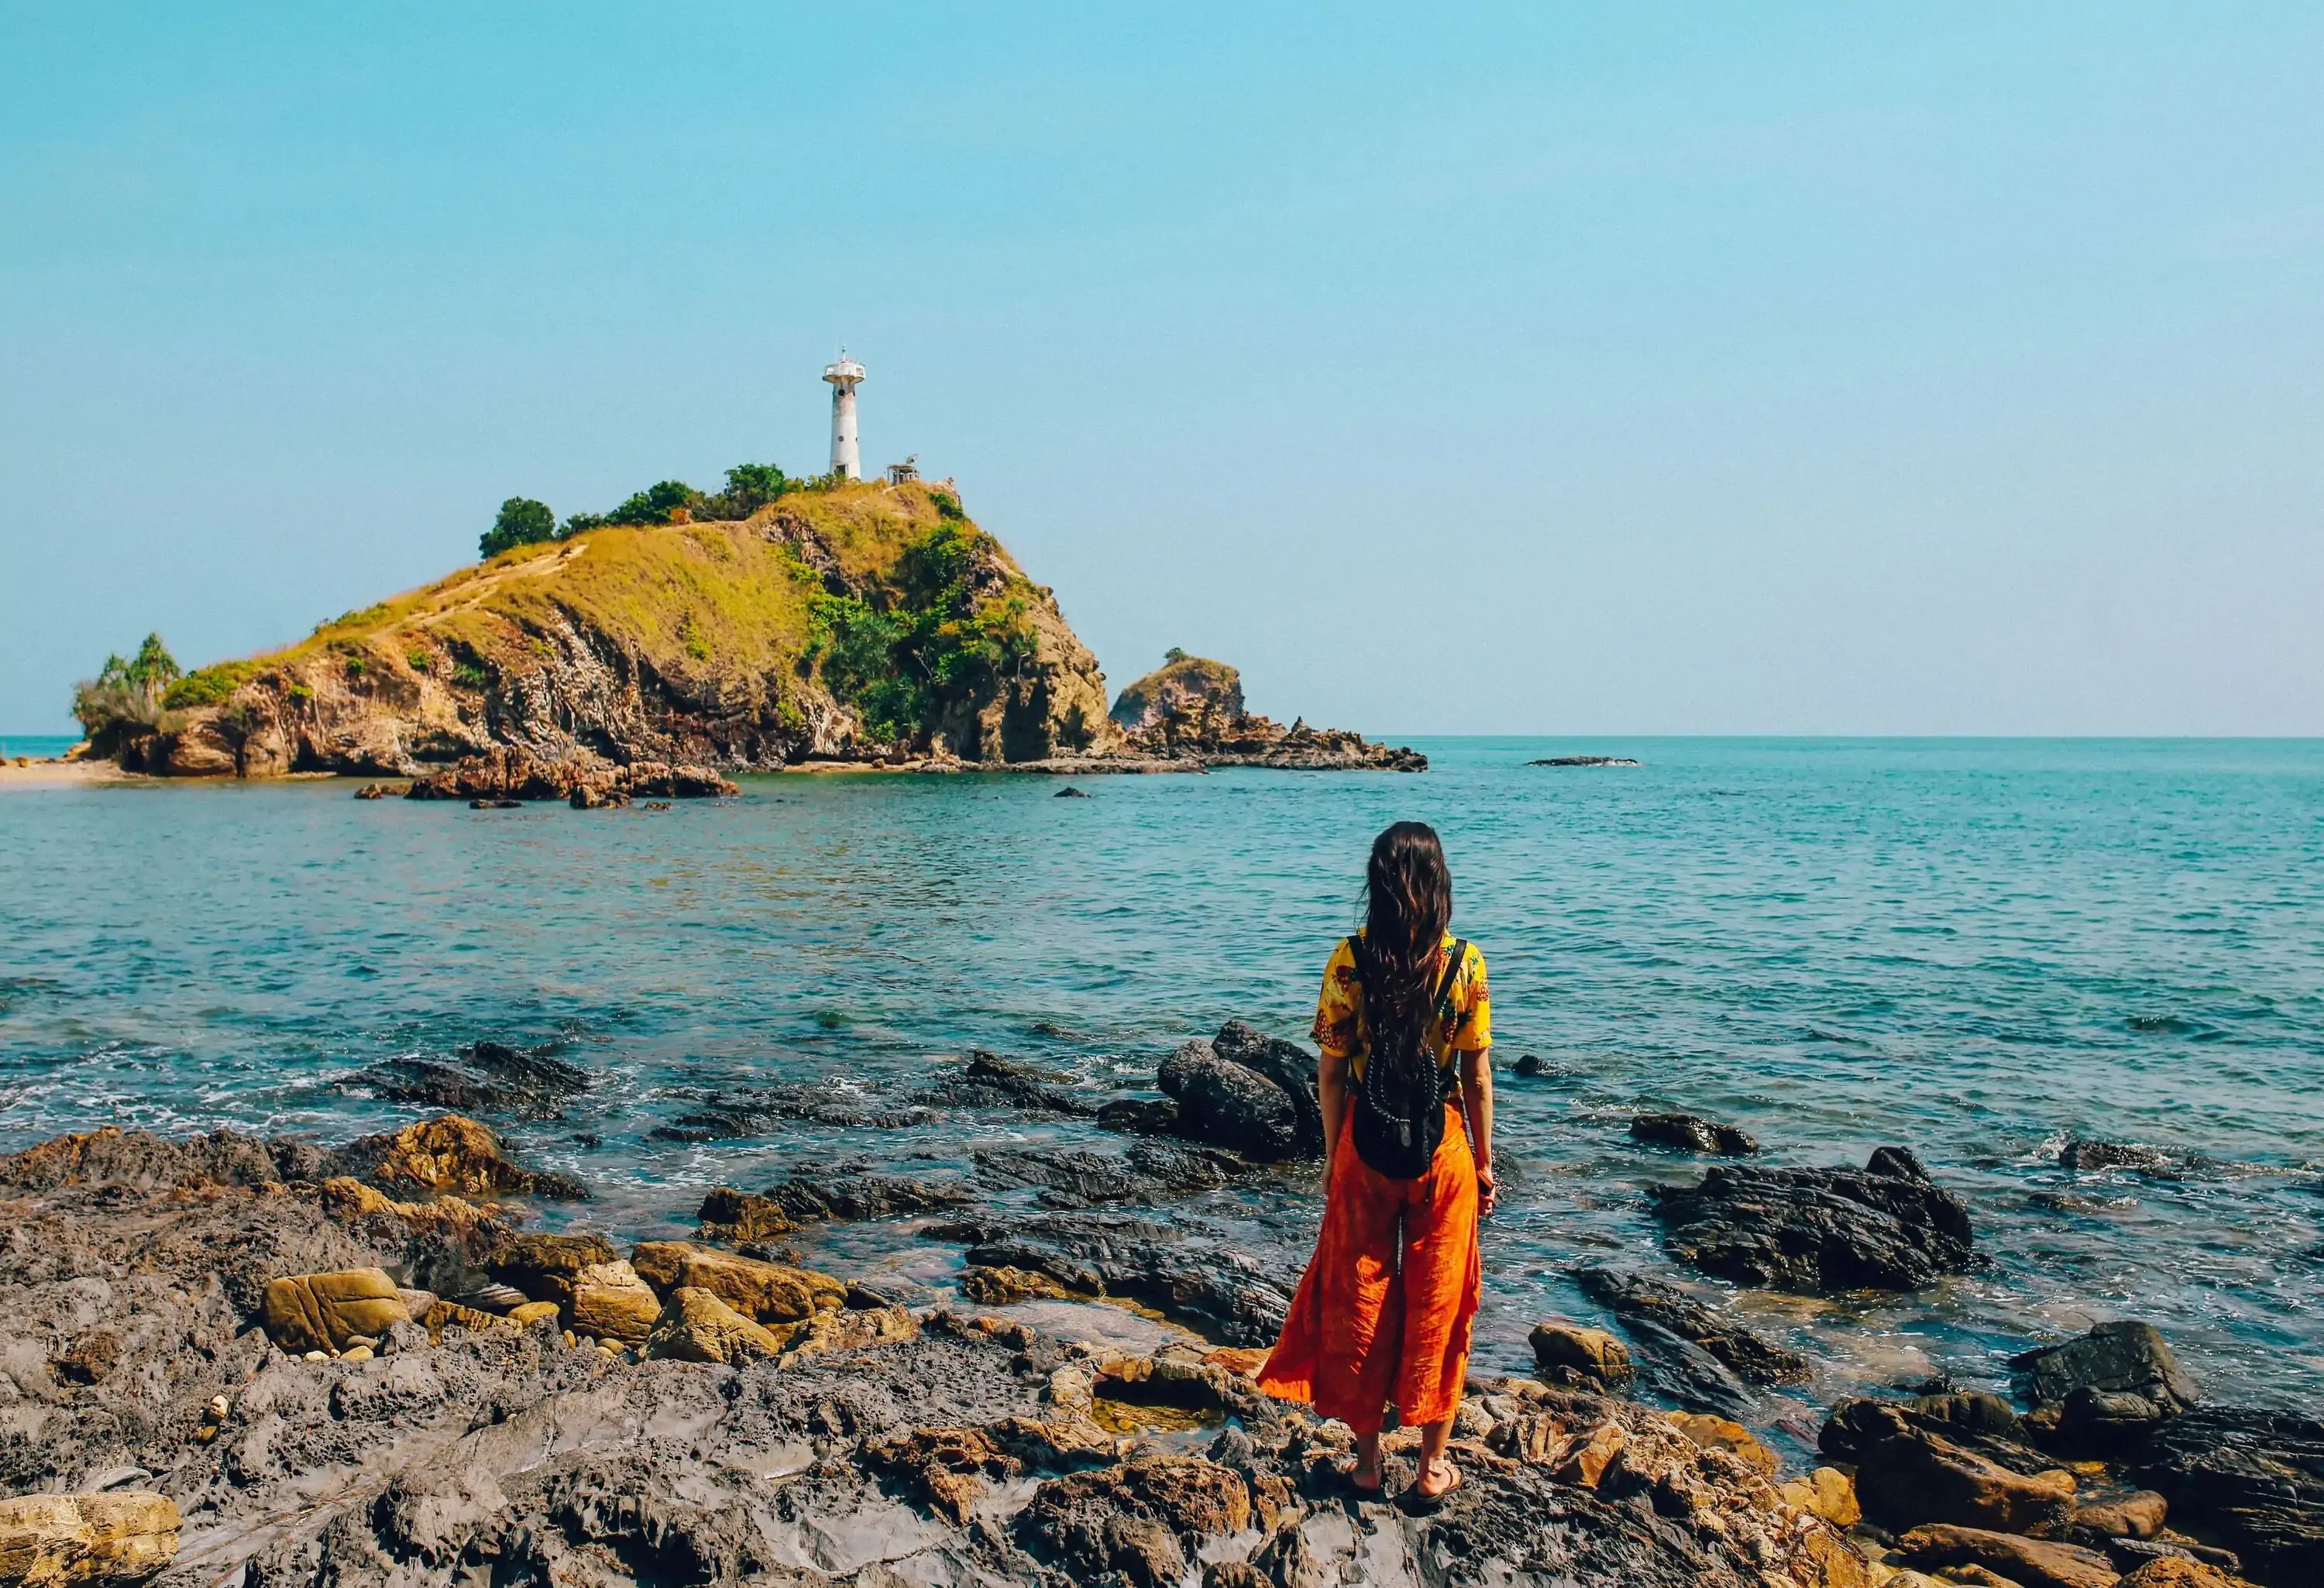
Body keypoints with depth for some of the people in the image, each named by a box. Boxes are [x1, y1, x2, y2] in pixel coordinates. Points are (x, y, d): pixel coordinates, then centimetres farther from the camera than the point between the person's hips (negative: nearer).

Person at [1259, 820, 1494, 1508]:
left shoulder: (1350, 960, -10)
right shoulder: (1464, 963, -9)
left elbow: (1331, 1071, -5)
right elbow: (1478, 1076, -5)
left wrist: (1333, 1156, 7)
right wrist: (1484, 1162, 7)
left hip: (1365, 1146, 0)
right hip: (1443, 1148, 0)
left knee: (1359, 1300, 14)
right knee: (1436, 1303, 12)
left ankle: (1367, 1459, 24)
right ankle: (1433, 1466, 22)